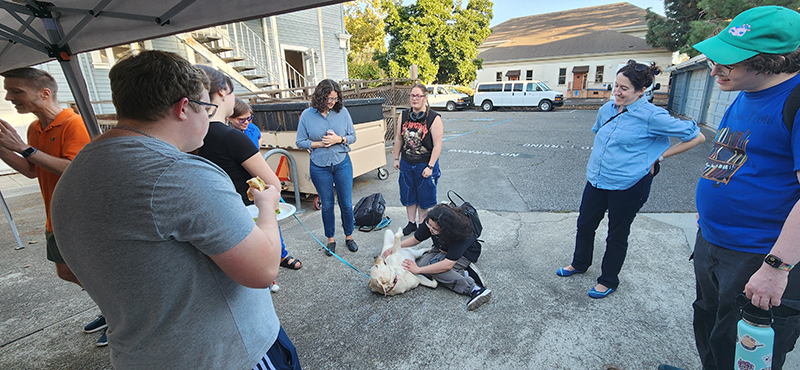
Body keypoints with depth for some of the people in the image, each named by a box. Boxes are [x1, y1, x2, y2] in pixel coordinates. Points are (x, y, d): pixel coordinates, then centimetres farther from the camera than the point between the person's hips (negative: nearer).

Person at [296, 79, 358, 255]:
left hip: (342, 164, 1)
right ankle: (330, 239, 30)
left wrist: (339, 139, -16)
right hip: (319, 166, 0)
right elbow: (300, 142, 0)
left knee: (346, 204, 7)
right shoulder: (307, 115, -5)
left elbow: (353, 136, 3)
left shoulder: (342, 111, -3)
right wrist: (319, 144, -14)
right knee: (327, 205, 12)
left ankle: (349, 237, 29)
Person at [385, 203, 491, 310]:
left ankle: (474, 289, -29)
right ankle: (464, 274, -16)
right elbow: (415, 239, -5)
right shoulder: (430, 222, -23)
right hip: (442, 249, 6)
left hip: (464, 254, -6)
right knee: (424, 263, -23)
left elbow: (447, 264, -43)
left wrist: (418, 270, -39)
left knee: (434, 268, -31)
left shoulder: (461, 233, -39)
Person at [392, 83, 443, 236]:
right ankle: (411, 223, 33)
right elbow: (398, 139, 11)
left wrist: (430, 166, -17)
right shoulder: (403, 116, 2)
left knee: (424, 197, 8)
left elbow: (437, 145, -14)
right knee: (408, 195, 15)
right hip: (406, 163, 5)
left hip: (425, 164, -4)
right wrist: (396, 158, 12)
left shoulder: (434, 119, -12)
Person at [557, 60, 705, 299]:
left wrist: (659, 157, -8)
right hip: (596, 179, 6)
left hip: (628, 185, -6)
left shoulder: (652, 116, -15)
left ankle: (608, 281, 29)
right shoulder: (607, 109, 3)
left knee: (617, 235, 10)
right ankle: (580, 264, 40)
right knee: (585, 224, 16)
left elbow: (696, 137, -7)